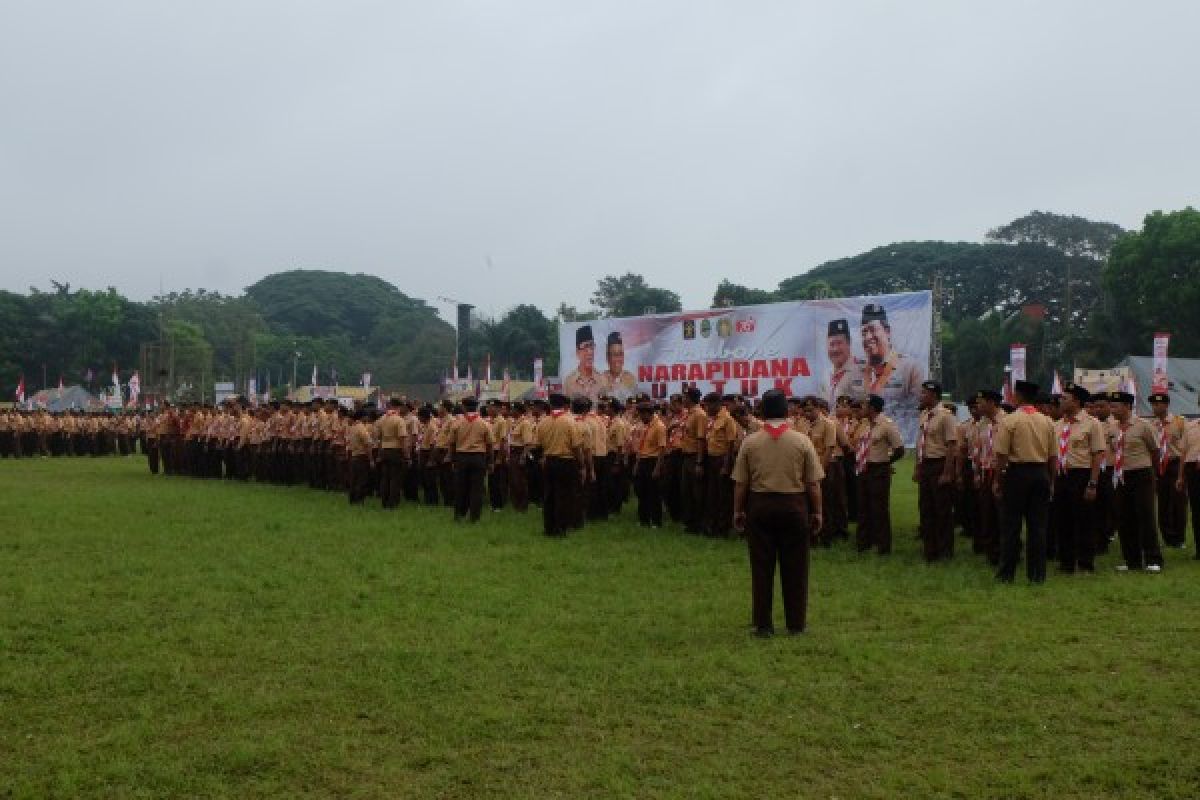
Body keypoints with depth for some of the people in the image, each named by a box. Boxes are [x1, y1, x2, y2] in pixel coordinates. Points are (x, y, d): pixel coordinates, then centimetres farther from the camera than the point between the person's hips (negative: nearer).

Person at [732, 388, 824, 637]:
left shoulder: (750, 442, -3)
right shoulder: (801, 441, -5)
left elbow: (740, 483, -1)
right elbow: (813, 483, -4)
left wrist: (738, 511, 9)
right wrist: (817, 512, 6)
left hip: (760, 506, 1)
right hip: (794, 506, 0)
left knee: (761, 567, 7)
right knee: (794, 567, 9)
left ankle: (763, 624, 11)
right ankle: (796, 623, 16)